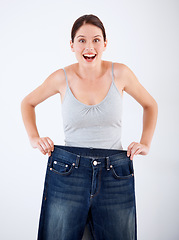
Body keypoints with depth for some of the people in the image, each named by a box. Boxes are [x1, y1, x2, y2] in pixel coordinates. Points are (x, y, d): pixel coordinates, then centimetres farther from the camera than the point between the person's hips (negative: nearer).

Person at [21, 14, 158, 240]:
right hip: (67, 171, 0)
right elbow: (27, 103, 16)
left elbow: (150, 105, 15)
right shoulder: (62, 77, -2)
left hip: (115, 177, 1)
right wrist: (34, 137, 5)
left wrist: (145, 143, 7)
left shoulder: (120, 73, -2)